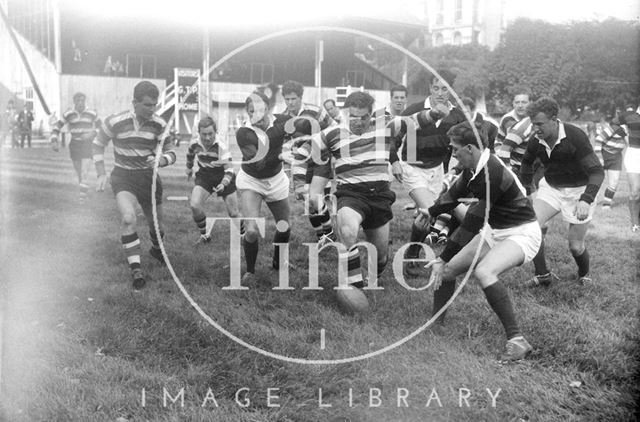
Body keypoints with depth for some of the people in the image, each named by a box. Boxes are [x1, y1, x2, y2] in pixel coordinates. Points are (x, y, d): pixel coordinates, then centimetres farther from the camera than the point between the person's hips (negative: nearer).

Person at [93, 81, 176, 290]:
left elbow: (170, 153, 1)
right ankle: (136, 270, -18)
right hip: (123, 177, -3)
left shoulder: (159, 124, -7)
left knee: (156, 226, 11)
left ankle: (156, 249, 48)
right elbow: (98, 144, 3)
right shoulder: (115, 122, -14)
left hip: (149, 177, 3)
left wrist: (161, 160, -22)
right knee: (128, 218, -27)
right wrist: (101, 174, -3)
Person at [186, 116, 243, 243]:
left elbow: (229, 169, -27)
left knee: (233, 213, -3)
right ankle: (204, 235, 1)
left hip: (223, 178, -3)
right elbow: (190, 154, 13)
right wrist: (189, 169, 27)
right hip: (204, 177, 3)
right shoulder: (195, 144, -12)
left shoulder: (221, 146, -25)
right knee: (194, 205, -20)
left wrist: (224, 184, -43)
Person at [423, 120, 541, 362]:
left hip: (521, 234, -9)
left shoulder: (491, 174, -29)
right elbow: (455, 193, 21)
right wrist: (430, 212, 30)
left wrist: (442, 259, -24)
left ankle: (517, 341, -29)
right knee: (446, 271, 7)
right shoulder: (473, 168, -2)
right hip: (494, 231, 9)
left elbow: (471, 224, -28)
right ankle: (435, 323, 27)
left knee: (483, 272, -35)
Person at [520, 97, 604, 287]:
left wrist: (586, 200, -41)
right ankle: (543, 274, -2)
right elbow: (527, 161, 14)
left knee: (576, 246, 1)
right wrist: (527, 185, 18)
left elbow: (597, 171, -28)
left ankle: (584, 274, 36)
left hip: (578, 190, -4)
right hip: (551, 187, 4)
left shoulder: (575, 136, -26)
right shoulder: (536, 141, -11)